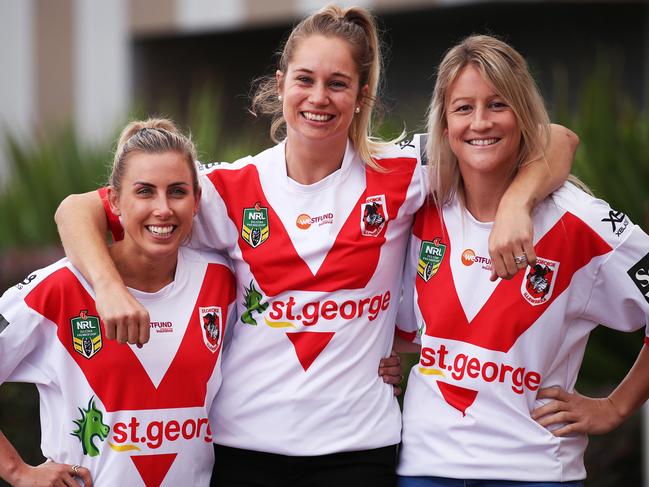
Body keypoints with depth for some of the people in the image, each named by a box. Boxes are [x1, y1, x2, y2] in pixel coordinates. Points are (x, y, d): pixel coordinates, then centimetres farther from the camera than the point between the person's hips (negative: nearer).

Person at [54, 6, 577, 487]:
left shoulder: (401, 174, 0)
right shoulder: (235, 189, 1)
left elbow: (556, 142, 1)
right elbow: (78, 210, 0)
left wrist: (515, 203, -18)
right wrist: (110, 287, -19)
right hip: (245, 444, 1)